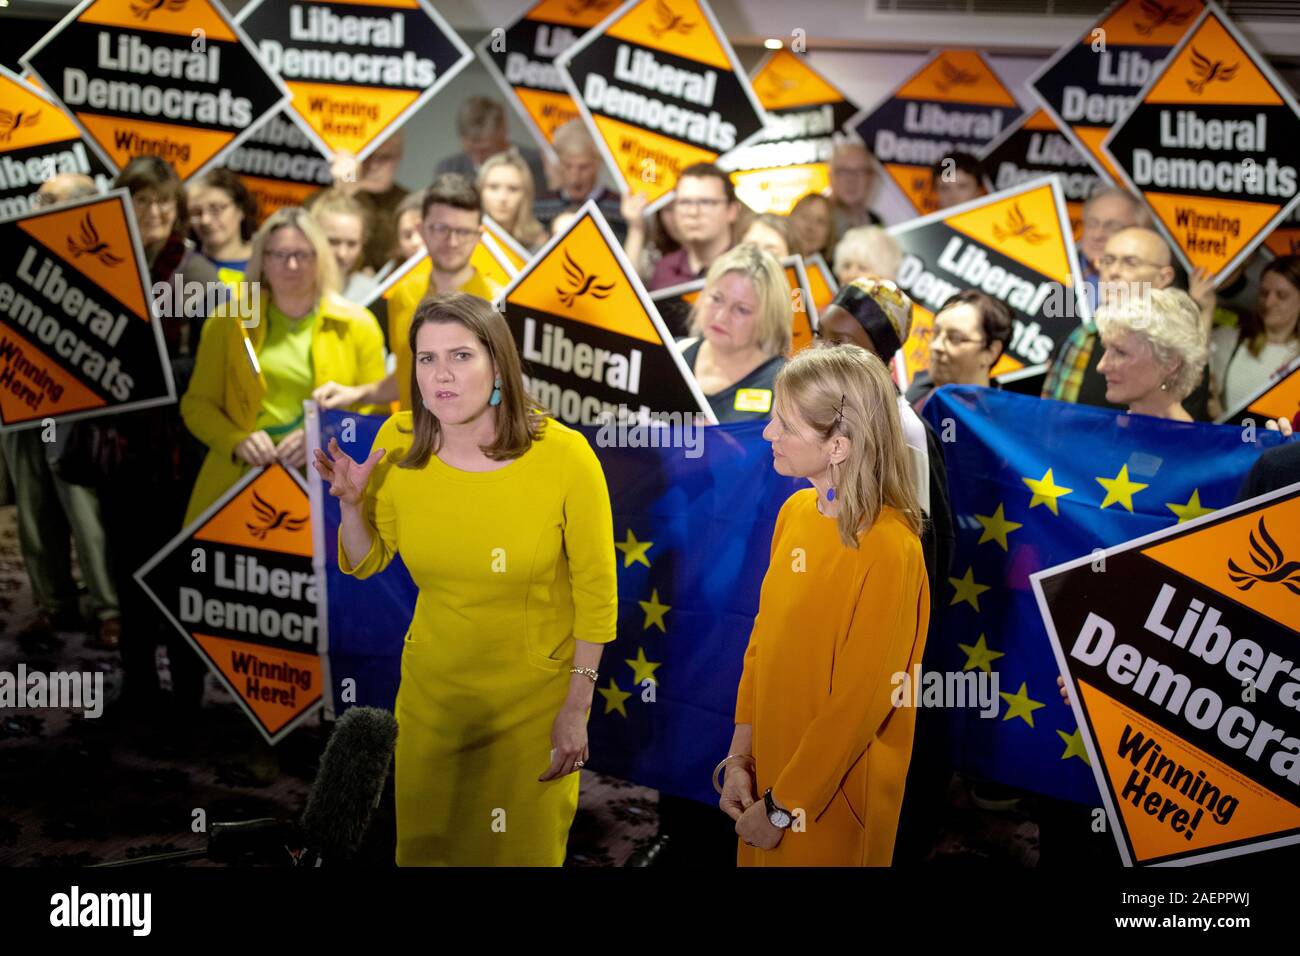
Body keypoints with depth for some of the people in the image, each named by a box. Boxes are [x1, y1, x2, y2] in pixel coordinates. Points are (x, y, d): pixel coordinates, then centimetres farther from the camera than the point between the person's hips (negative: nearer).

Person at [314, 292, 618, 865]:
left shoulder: (565, 456, -21)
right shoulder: (398, 444, -12)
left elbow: (596, 591, -12)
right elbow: (363, 563, 3)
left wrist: (576, 708, -11)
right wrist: (351, 503, -18)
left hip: (534, 698, -3)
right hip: (432, 690, 3)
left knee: (526, 849, 16)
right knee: (426, 847, 19)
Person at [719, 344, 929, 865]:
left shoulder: (889, 549, -22)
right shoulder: (796, 510, 0)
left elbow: (861, 702, -20)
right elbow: (763, 639, 6)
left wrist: (783, 806, -14)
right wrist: (740, 758, 2)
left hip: (832, 794, -6)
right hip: (770, 767, 6)